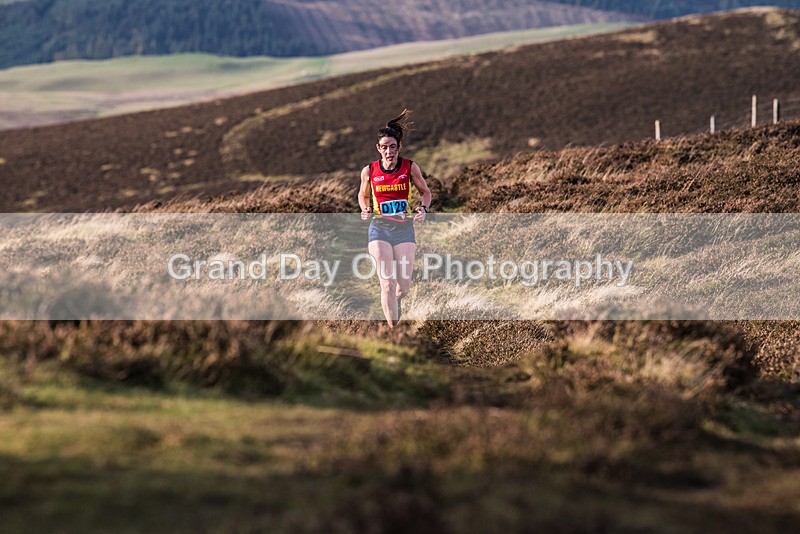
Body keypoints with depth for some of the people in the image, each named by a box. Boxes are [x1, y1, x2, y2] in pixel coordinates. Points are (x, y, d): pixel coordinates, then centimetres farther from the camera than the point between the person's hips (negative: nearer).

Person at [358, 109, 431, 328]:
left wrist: (423, 208, -10)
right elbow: (363, 195, 15)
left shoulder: (410, 167, -4)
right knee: (387, 284, -14)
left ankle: (395, 302, 40)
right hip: (379, 229, -1)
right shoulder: (369, 171, -3)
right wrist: (365, 210, -5)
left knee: (403, 286, 3)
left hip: (404, 229, 1)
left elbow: (425, 192, 10)